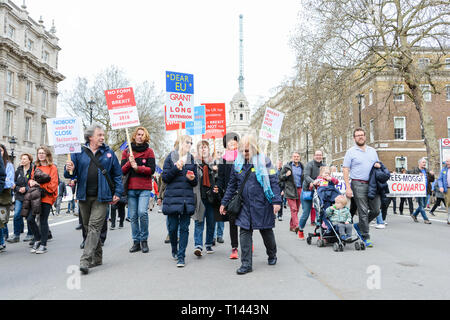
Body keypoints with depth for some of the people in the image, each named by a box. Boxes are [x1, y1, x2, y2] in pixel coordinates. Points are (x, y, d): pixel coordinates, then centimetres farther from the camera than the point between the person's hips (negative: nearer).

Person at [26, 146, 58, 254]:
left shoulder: (52, 167, -1)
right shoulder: (35, 167, 16)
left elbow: (53, 184, -7)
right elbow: (31, 179, 21)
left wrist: (40, 185, -13)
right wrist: (31, 182, -2)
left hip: (46, 197, -5)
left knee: (43, 221, -1)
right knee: (30, 219, -3)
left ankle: (43, 244, 9)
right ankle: (37, 239, 18)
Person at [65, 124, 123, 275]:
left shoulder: (108, 153, 5)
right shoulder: (79, 152, 6)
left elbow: (117, 174, 8)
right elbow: (71, 174, 6)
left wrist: (117, 192, 0)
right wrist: (69, 170, -18)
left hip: (101, 197, -3)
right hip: (84, 196, 3)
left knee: (94, 227, -10)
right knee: (88, 227, 11)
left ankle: (85, 260, -10)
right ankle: (97, 258, 26)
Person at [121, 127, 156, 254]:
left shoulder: (149, 151, 6)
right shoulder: (126, 151, 12)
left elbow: (151, 170, -3)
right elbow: (122, 171, 7)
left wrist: (137, 167, -15)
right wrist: (129, 163, -12)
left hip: (145, 188, -2)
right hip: (131, 188, 3)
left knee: (142, 212, -16)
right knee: (133, 216, 3)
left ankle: (144, 240, 0)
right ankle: (136, 242, 14)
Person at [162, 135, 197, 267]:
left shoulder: (191, 159, 14)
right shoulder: (170, 158, 4)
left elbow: (195, 182, 17)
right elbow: (165, 178, -3)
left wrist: (193, 179, -6)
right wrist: (176, 168, -15)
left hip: (187, 198, 3)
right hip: (172, 198, -2)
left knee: (184, 228, 0)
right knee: (172, 227, 3)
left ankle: (181, 256, 6)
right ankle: (174, 249, 29)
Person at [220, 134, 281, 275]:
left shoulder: (263, 161, -5)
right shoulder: (238, 164, 7)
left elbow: (273, 182, -7)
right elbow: (232, 186, 13)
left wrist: (276, 201, -16)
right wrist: (224, 202, 12)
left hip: (262, 205, -3)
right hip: (244, 206, 3)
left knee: (266, 232, 12)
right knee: (244, 233, -1)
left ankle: (272, 255, 38)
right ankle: (246, 264, 8)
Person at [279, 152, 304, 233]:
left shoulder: (302, 167, 14)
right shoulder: (287, 167, 5)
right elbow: (280, 177, 5)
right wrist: (286, 175, -14)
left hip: (299, 190, 4)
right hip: (290, 190, -4)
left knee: (297, 209, 6)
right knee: (293, 209, -13)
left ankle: (292, 226, 16)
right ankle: (296, 226, -20)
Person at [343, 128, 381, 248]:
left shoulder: (372, 151, 15)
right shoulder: (351, 152, 0)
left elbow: (378, 164, 26)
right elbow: (345, 170, -4)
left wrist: (378, 165, -1)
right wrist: (348, 187, -12)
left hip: (372, 184, 5)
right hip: (359, 185, -5)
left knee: (376, 210, 3)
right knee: (363, 212, -3)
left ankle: (359, 225, 25)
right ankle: (365, 238, 6)